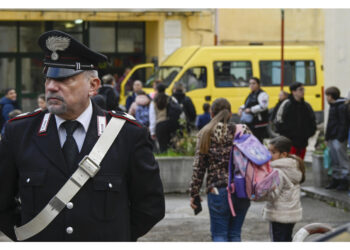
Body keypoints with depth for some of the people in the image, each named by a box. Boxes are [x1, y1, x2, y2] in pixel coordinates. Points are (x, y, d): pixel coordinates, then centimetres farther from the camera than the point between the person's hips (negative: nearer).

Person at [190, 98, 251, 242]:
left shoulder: (206, 133, 0)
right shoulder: (243, 131, 3)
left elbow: (199, 166, 0)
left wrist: (194, 193, 6)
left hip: (218, 190, -2)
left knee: (219, 234, 4)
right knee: (235, 234, 13)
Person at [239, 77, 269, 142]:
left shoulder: (262, 94, -9)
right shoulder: (251, 94, 19)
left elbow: (263, 106, -22)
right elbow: (246, 105, 31)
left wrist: (251, 110, -21)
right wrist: (242, 108, 9)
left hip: (259, 122, -9)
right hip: (250, 122, 9)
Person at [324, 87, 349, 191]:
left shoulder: (341, 107, -13)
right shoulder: (333, 106, 18)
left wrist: (340, 138, -21)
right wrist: (327, 137, 19)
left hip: (338, 139, -10)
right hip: (332, 138, 10)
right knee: (334, 160, 13)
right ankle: (336, 179, 20)